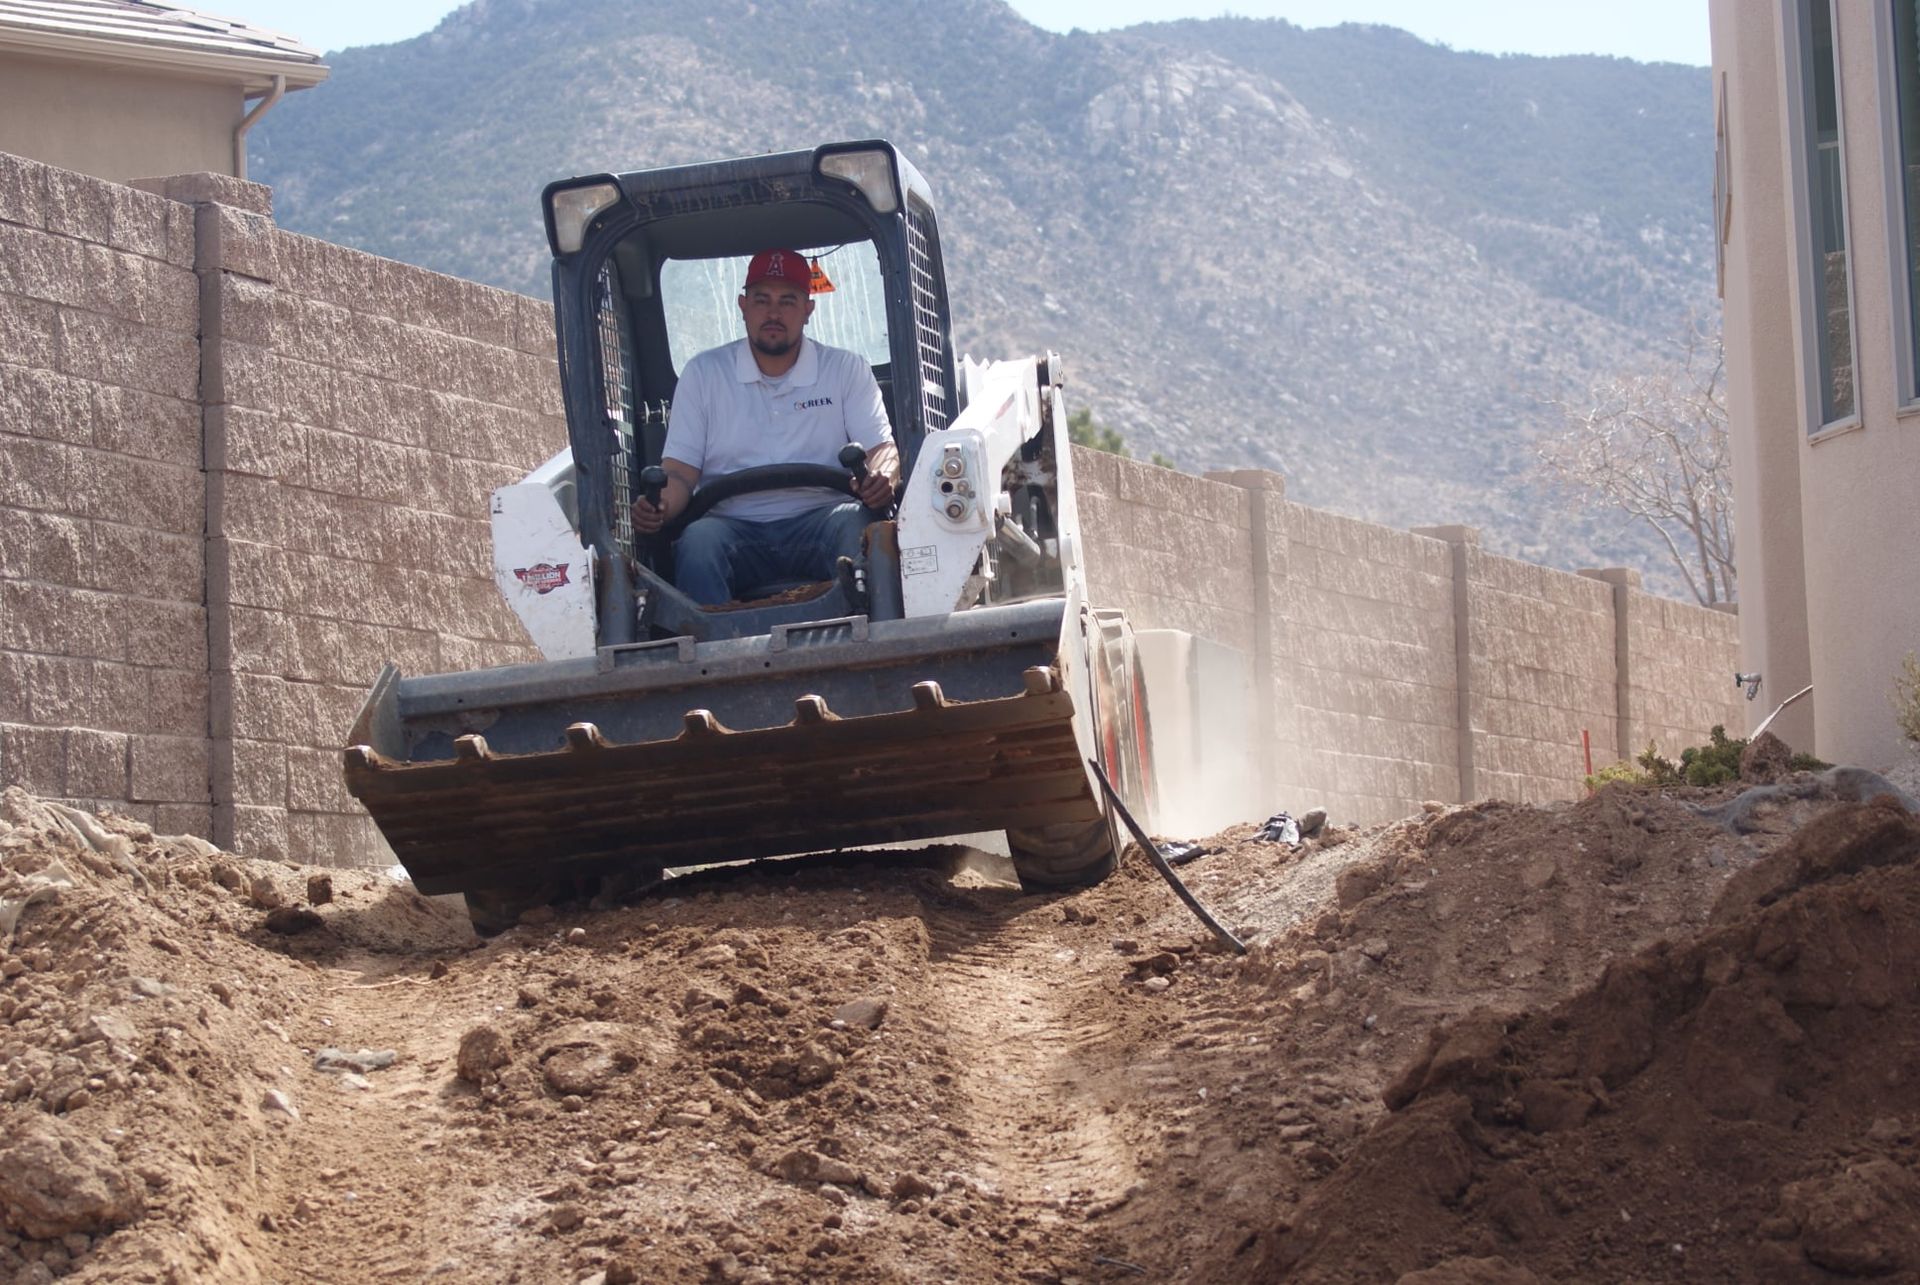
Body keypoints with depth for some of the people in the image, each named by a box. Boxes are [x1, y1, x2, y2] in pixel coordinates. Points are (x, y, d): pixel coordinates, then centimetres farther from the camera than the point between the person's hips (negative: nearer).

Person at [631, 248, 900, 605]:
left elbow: (882, 448, 6)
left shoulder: (847, 370, 14)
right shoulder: (703, 373, 14)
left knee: (853, 522, -35)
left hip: (818, 521, 0)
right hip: (735, 527, 0)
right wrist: (660, 506, -15)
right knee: (698, 541, -34)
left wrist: (882, 478, -21)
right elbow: (681, 470, 10)